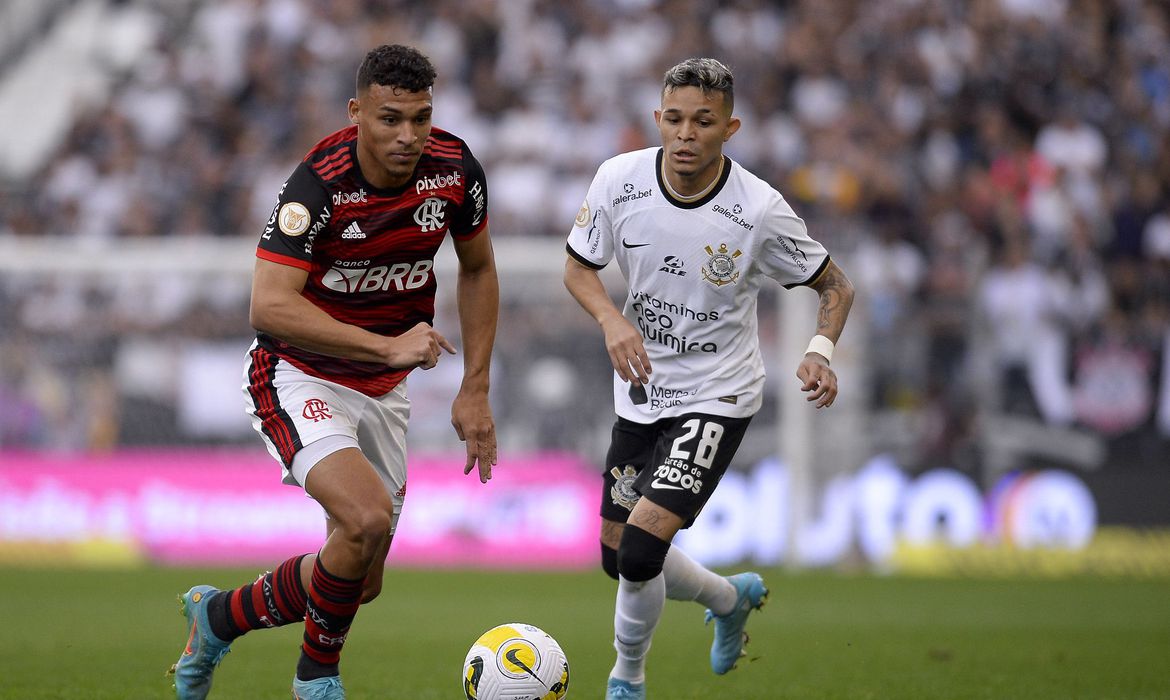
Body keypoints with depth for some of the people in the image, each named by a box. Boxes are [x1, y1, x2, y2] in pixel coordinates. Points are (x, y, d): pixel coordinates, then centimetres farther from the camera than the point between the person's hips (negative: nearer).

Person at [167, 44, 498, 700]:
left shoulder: (455, 168, -10)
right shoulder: (318, 183, -26)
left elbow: (478, 269, 8)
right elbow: (270, 306, -32)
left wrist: (476, 389, 4)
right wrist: (387, 347, -36)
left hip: (385, 391, 6)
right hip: (301, 377, -6)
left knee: (361, 583, 9)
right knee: (367, 519, -30)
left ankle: (219, 616, 34)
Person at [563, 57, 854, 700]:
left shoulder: (759, 210, -20)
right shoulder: (619, 180, -12)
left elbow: (836, 286, -5)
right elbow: (578, 268, 3)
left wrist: (821, 351, -24)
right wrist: (612, 320, -18)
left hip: (717, 398, -5)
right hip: (640, 390, 5)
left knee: (641, 550, -20)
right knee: (618, 555, 13)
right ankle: (730, 598, 43)